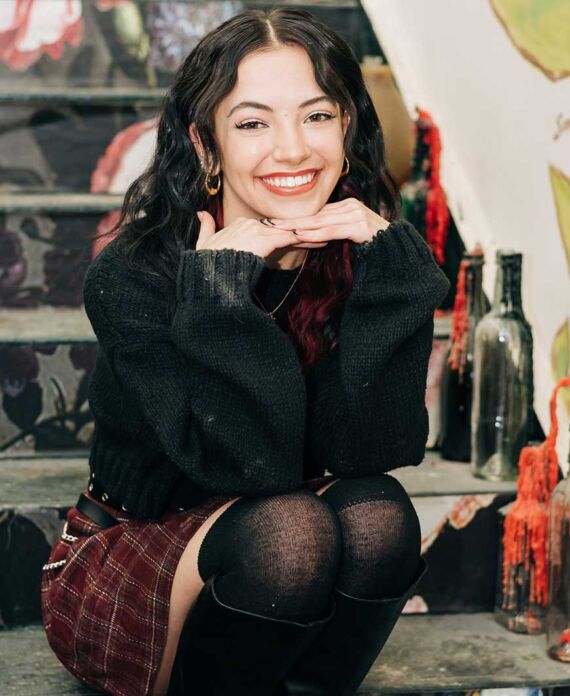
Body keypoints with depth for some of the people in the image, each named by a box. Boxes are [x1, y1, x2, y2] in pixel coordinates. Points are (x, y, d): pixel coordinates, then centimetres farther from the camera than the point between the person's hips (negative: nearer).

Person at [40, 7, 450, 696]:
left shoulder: (373, 256, -8)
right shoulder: (131, 277, -19)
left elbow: (370, 448, -21)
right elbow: (247, 460, -28)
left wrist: (384, 261, -26)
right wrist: (223, 286, -33)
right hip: (124, 568, -3)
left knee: (377, 514, -28)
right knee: (290, 529, -32)